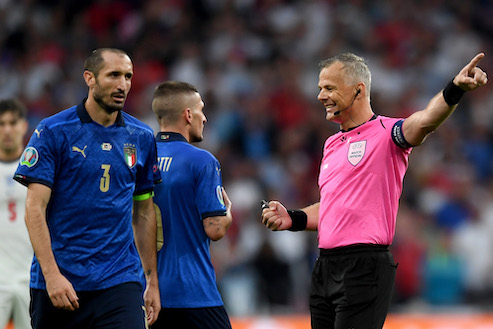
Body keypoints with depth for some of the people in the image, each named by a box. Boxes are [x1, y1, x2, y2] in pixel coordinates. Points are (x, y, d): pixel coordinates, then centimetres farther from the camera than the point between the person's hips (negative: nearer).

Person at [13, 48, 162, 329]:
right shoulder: (53, 132, -4)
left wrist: (152, 281, 13)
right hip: (57, 283, -2)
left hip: (119, 283, 2)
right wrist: (52, 274, -17)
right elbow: (35, 208, -8)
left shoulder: (141, 137, 9)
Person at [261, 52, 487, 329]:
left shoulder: (386, 132, -7)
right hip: (325, 269, 8)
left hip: (364, 268, -8)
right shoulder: (332, 144, 19)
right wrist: (293, 218, 11)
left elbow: (424, 122, -28)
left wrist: (455, 89, -45)